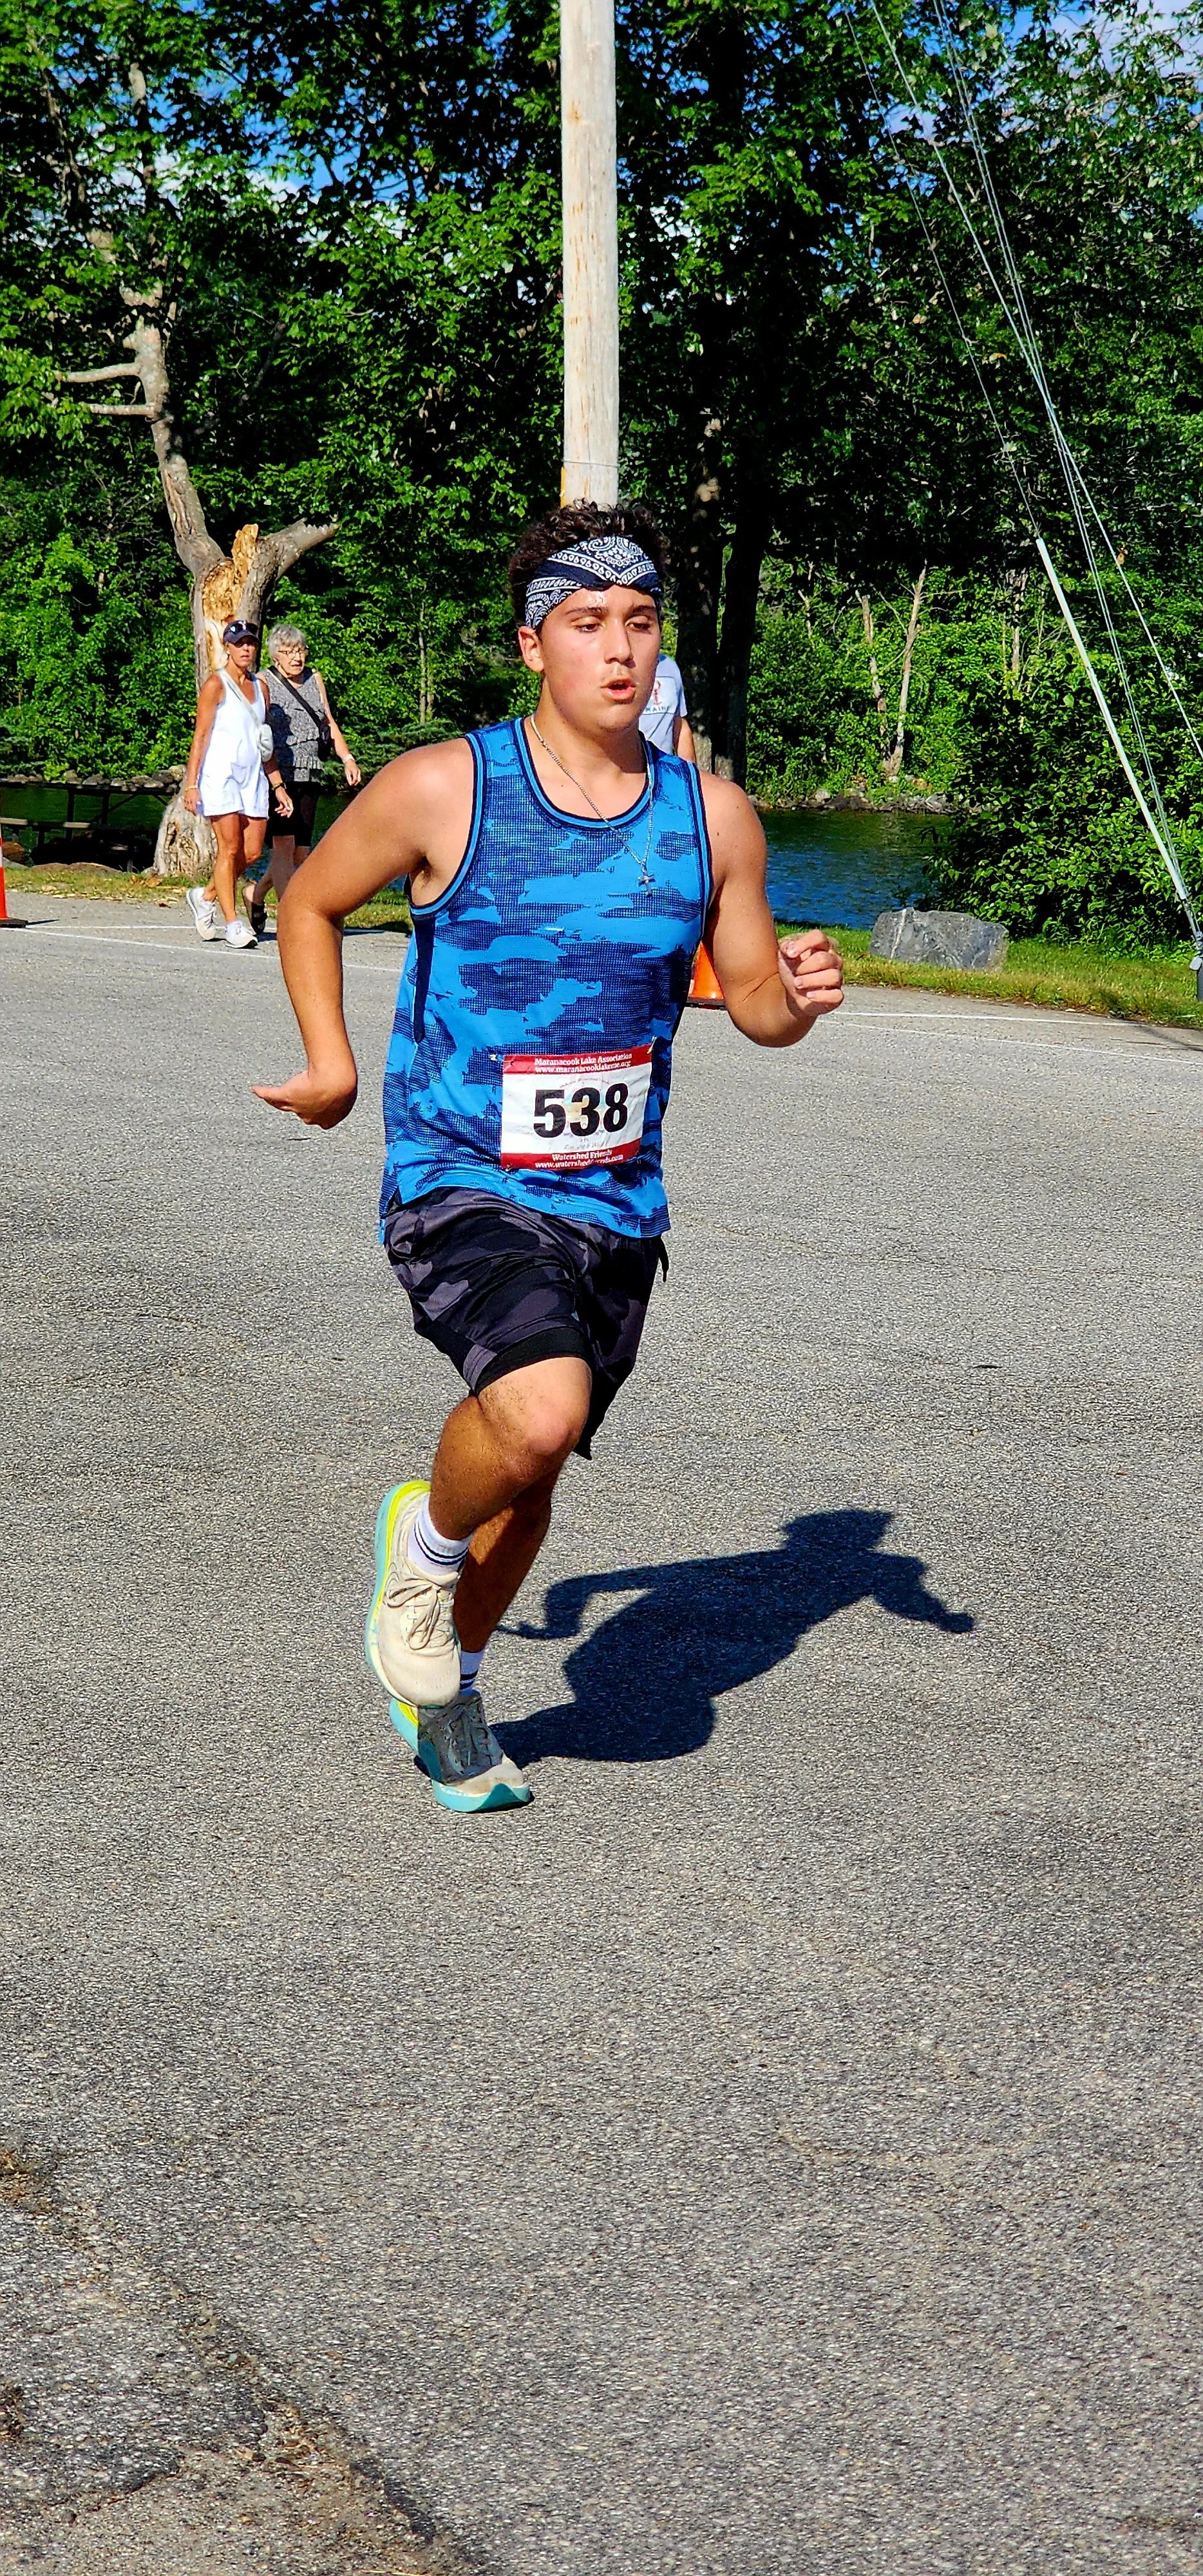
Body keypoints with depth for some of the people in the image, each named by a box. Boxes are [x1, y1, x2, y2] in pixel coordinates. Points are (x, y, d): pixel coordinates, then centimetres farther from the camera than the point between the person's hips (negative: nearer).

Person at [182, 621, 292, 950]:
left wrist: (279, 785, 17)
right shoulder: (216, 685, -2)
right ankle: (232, 923, -6)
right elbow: (201, 735, -7)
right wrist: (191, 783, -13)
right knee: (230, 849, -10)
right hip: (220, 774, -7)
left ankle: (204, 897, 24)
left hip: (253, 776, 7)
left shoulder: (260, 687, 17)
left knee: (252, 853, 3)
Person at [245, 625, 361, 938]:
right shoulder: (265, 684, 1)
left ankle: (256, 894, 28)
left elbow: (330, 722, 23)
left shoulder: (315, 679, 18)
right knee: (284, 845, -13)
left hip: (309, 776, 6)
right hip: (277, 772, -6)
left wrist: (347, 759, 11)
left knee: (300, 853, 5)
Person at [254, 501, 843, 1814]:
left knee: (533, 1471, 16)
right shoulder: (441, 790, -9)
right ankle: (425, 1540, 6)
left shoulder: (712, 817, 0)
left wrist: (800, 995, -14)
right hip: (458, 1187, -4)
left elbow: (754, 1002, 9)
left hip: (615, 1208, 4)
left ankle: (444, 1689, 44)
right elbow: (310, 904, 8)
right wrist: (330, 1062, -2)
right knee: (538, 1413, -30)